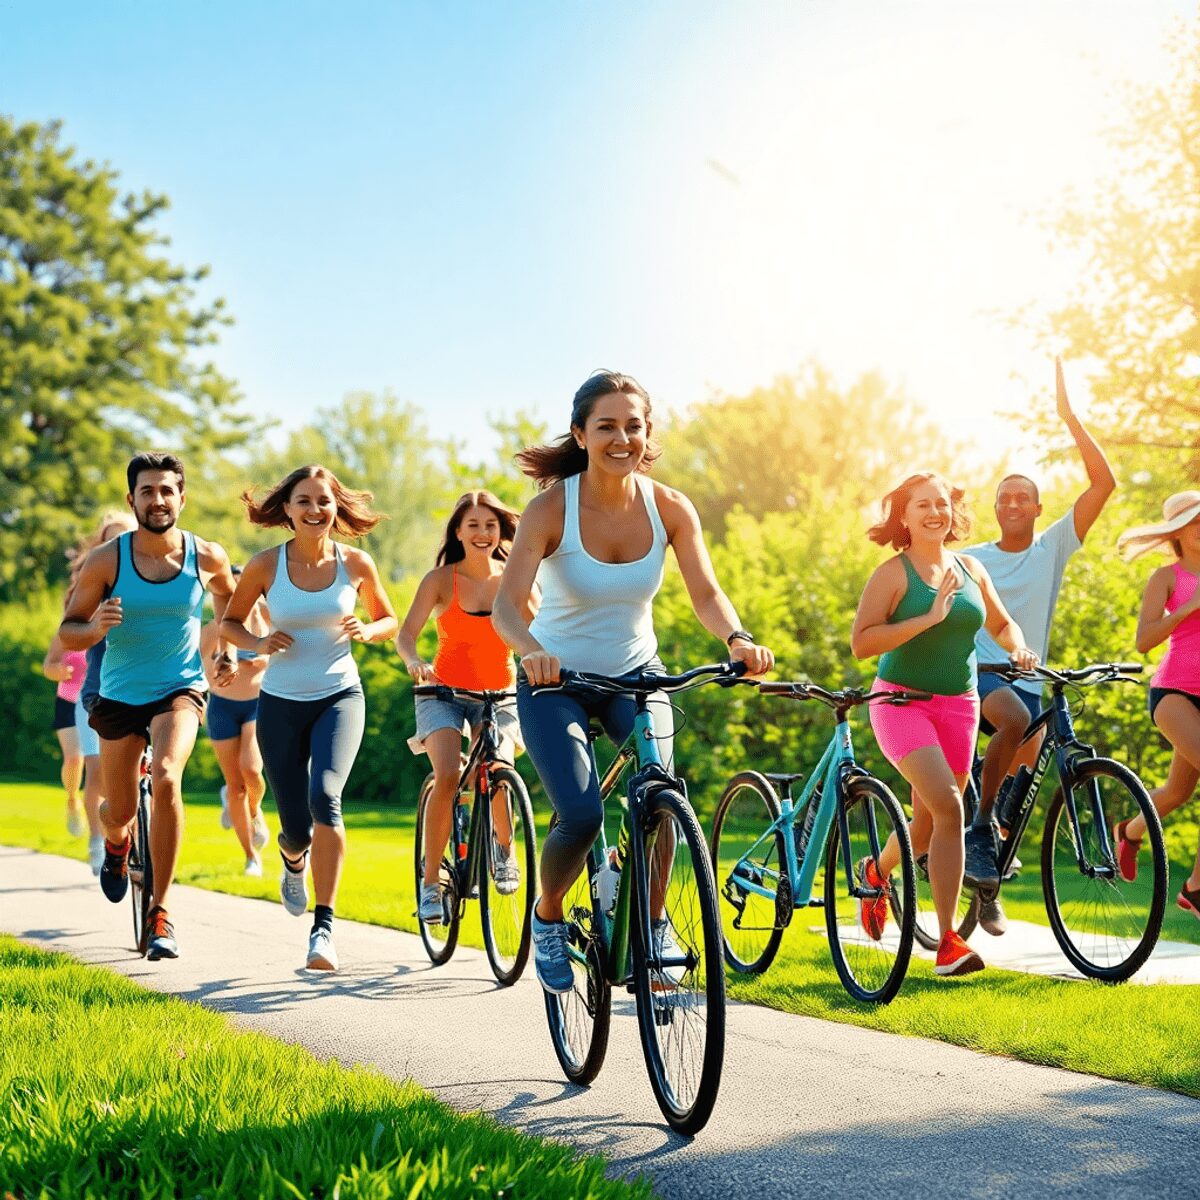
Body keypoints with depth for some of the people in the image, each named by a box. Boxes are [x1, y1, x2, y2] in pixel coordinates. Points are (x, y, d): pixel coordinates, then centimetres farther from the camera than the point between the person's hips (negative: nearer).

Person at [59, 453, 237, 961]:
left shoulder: (207, 556, -8)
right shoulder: (105, 560, -11)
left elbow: (229, 596, 16)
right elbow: (67, 631, -6)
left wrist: (230, 649, 6)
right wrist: (95, 628, -28)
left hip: (180, 690, -1)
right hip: (120, 695, 1)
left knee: (166, 780, -28)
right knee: (121, 813, 8)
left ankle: (160, 913, -18)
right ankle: (116, 844, 50)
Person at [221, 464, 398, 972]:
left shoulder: (356, 563, -3)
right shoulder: (265, 565, -5)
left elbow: (389, 619, 12)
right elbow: (229, 622, 8)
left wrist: (367, 631, -11)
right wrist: (259, 643, -13)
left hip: (340, 697, -1)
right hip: (281, 702, 1)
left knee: (325, 796, -28)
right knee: (297, 828, 3)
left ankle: (324, 926, -22)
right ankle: (294, 860, 45)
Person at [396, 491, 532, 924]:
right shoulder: (441, 579, -5)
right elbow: (406, 633, -13)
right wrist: (414, 661, -35)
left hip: (499, 695, 1)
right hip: (445, 693, -1)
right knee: (447, 777, -24)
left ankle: (504, 847, 8)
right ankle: (430, 881, -11)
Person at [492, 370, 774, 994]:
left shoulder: (670, 508, -10)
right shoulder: (552, 508, -19)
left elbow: (707, 595, -15)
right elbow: (506, 603, -29)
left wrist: (738, 639, -37)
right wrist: (533, 652, -50)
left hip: (635, 673, 3)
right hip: (556, 680, -2)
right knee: (581, 815, -20)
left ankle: (650, 923, 4)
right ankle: (547, 917, 12)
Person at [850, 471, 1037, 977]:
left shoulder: (970, 569, 8)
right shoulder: (893, 574, -8)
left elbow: (1002, 623, 21)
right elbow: (860, 642, -17)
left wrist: (1019, 649, -1)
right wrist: (929, 618, -22)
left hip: (958, 704, 6)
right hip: (903, 701, -6)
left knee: (928, 822, 8)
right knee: (948, 807, -21)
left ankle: (876, 871, 41)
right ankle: (948, 943, -16)